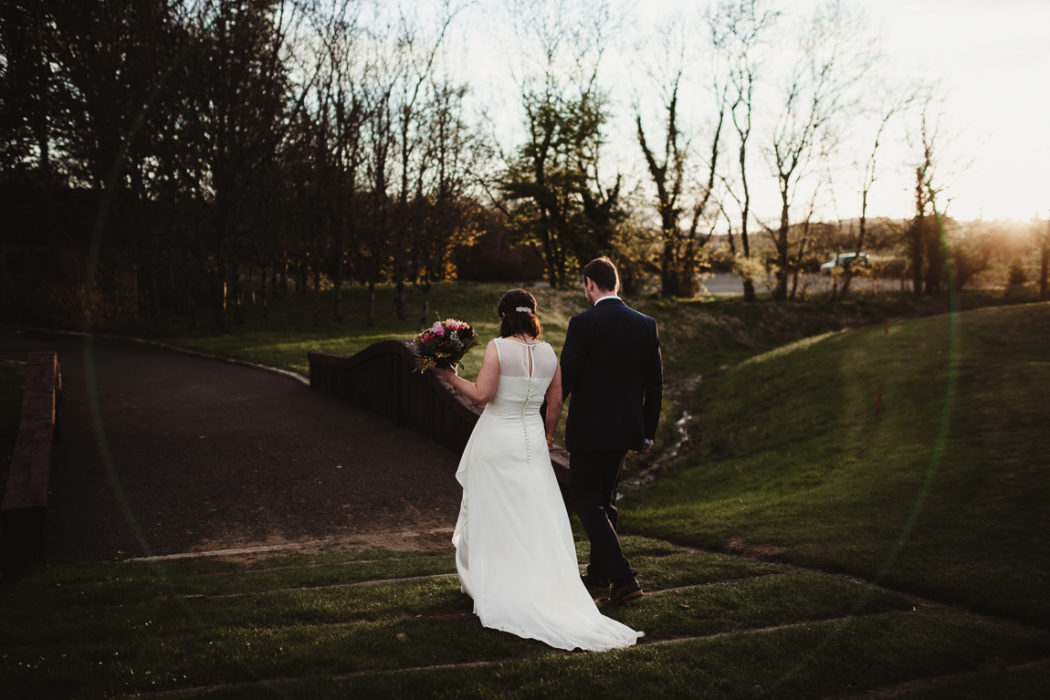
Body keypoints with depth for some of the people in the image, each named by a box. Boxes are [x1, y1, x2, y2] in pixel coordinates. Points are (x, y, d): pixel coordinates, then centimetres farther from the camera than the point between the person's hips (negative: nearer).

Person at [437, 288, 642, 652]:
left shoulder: (497, 348, -13)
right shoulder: (549, 353, 3)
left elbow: (482, 394, -18)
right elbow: (556, 403, 9)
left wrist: (453, 378, -3)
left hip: (496, 441, -4)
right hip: (532, 442, 4)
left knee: (492, 517, 11)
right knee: (537, 521, 9)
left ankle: (490, 585, 24)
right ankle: (546, 591, 11)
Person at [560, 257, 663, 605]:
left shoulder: (583, 323, -13)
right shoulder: (645, 324, 4)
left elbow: (564, 378, -14)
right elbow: (655, 383, 7)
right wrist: (648, 432, 15)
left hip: (589, 429, -6)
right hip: (625, 429, 6)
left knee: (585, 501, 3)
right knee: (604, 501, 19)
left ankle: (623, 578, -5)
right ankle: (599, 576, 29)